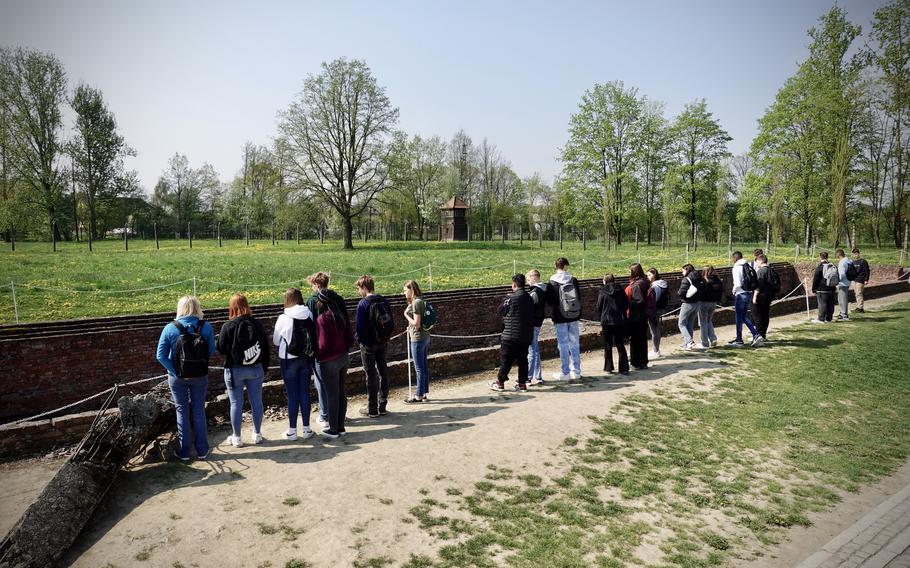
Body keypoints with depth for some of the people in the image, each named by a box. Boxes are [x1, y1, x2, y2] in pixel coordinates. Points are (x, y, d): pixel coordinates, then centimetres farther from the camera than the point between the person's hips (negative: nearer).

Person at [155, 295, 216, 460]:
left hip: (177, 377, -1)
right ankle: (202, 450, 21)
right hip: (200, 376, 1)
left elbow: (160, 355, -12)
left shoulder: (170, 328, -11)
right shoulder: (206, 327, -9)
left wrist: (174, 371, -8)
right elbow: (211, 351, -6)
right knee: (199, 411, 13)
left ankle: (184, 451, 21)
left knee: (182, 411, 12)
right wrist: (200, 362, 5)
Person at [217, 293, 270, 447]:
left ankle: (236, 438, 16)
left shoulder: (228, 326, -12)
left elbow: (221, 349, -9)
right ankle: (257, 434, 23)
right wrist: (264, 368, 13)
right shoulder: (256, 324, -2)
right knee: (256, 401, 12)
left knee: (236, 403, 7)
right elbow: (265, 347, 3)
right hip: (256, 369, 3)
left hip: (235, 370, -3)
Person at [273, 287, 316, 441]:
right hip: (307, 359, 3)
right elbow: (314, 336, 3)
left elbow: (276, 341, -2)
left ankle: (292, 431, 16)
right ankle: (306, 429, 20)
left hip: (289, 360, -3)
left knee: (292, 395, 6)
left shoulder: (283, 318, -15)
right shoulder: (309, 315, -7)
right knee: (304, 393, 12)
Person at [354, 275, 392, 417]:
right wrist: (386, 337, 14)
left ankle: (372, 409, 8)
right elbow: (391, 322, 6)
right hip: (383, 343, 6)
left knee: (371, 375, 1)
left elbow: (359, 326, -16)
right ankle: (383, 406, 20)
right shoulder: (384, 301, 4)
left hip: (369, 344, -6)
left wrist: (359, 339, 1)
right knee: (383, 372, 12)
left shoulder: (363, 303, -15)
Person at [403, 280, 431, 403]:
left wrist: (406, 315, -9)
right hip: (425, 337, 10)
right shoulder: (420, 301, 12)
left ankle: (419, 396, 6)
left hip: (418, 338, -10)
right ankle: (424, 393, 22)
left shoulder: (416, 302, -17)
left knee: (419, 368, -1)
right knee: (424, 367, 14)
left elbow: (416, 323, -21)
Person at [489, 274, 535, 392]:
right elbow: (532, 315, 14)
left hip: (511, 335, -6)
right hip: (526, 335, 6)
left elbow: (501, 311, -2)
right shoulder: (529, 298, 8)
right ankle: (522, 383, 14)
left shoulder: (511, 298, -14)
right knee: (523, 360, 11)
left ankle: (500, 382, 10)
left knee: (506, 359, 3)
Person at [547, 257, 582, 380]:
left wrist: (553, 316, 7)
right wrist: (578, 314, 14)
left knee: (563, 345, 2)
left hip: (560, 317, -3)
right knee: (575, 344, 11)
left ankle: (565, 372, 7)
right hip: (574, 316, 3)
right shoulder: (574, 280, -1)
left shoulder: (553, 282, -10)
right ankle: (576, 371, 18)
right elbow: (579, 298, 5)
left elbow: (551, 301, -8)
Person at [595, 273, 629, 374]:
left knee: (608, 346, 9)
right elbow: (626, 305, 3)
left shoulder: (602, 292, -6)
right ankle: (624, 368, 4)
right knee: (620, 345, 7)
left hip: (606, 321, -2)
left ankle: (608, 367, 13)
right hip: (619, 321, 2)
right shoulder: (620, 290, 1)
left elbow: (598, 308, -4)